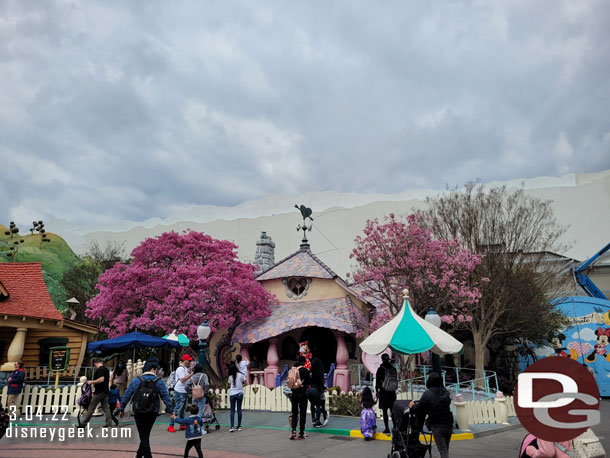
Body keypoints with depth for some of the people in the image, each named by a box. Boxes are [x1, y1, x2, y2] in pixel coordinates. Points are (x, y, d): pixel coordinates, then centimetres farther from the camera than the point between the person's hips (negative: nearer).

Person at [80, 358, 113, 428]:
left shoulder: (99, 370, -13)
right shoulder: (106, 369, 14)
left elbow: (101, 379, -25)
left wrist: (92, 382, -14)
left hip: (99, 392, -8)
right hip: (105, 391, 8)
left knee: (91, 408, -1)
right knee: (106, 407, 6)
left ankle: (83, 423, 6)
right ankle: (109, 423, 1)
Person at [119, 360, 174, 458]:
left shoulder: (136, 380, -1)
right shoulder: (159, 381, -6)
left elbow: (127, 395, 1)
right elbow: (165, 396, -10)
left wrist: (121, 409, 11)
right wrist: (170, 410, -8)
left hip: (138, 412, -1)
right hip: (152, 413, 1)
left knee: (144, 436, 4)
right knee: (145, 434, 20)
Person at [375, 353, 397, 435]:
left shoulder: (381, 369, -9)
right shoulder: (393, 368, 4)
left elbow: (377, 381, -5)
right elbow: (396, 380, 11)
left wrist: (377, 391, 5)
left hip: (384, 392, -4)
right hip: (392, 392, 5)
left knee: (384, 411, 1)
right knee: (392, 411, 11)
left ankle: (387, 429, 0)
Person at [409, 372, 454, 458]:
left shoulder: (428, 394, -12)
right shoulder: (446, 392, 3)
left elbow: (418, 409, -7)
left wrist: (412, 406, 17)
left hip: (437, 426, -5)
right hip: (449, 424, 5)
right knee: (446, 450, 19)